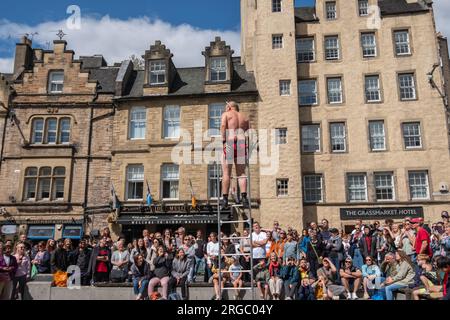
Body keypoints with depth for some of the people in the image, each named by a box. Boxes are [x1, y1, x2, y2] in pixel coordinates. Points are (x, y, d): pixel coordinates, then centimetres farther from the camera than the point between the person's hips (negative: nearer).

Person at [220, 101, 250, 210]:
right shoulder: (244, 118, 22)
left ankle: (225, 199, -3)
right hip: (242, 143, 3)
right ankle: (244, 197, -6)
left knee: (226, 173, -1)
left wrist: (224, 140, -10)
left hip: (229, 143, -3)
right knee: (241, 173, 6)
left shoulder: (226, 114, 10)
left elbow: (223, 125, -8)